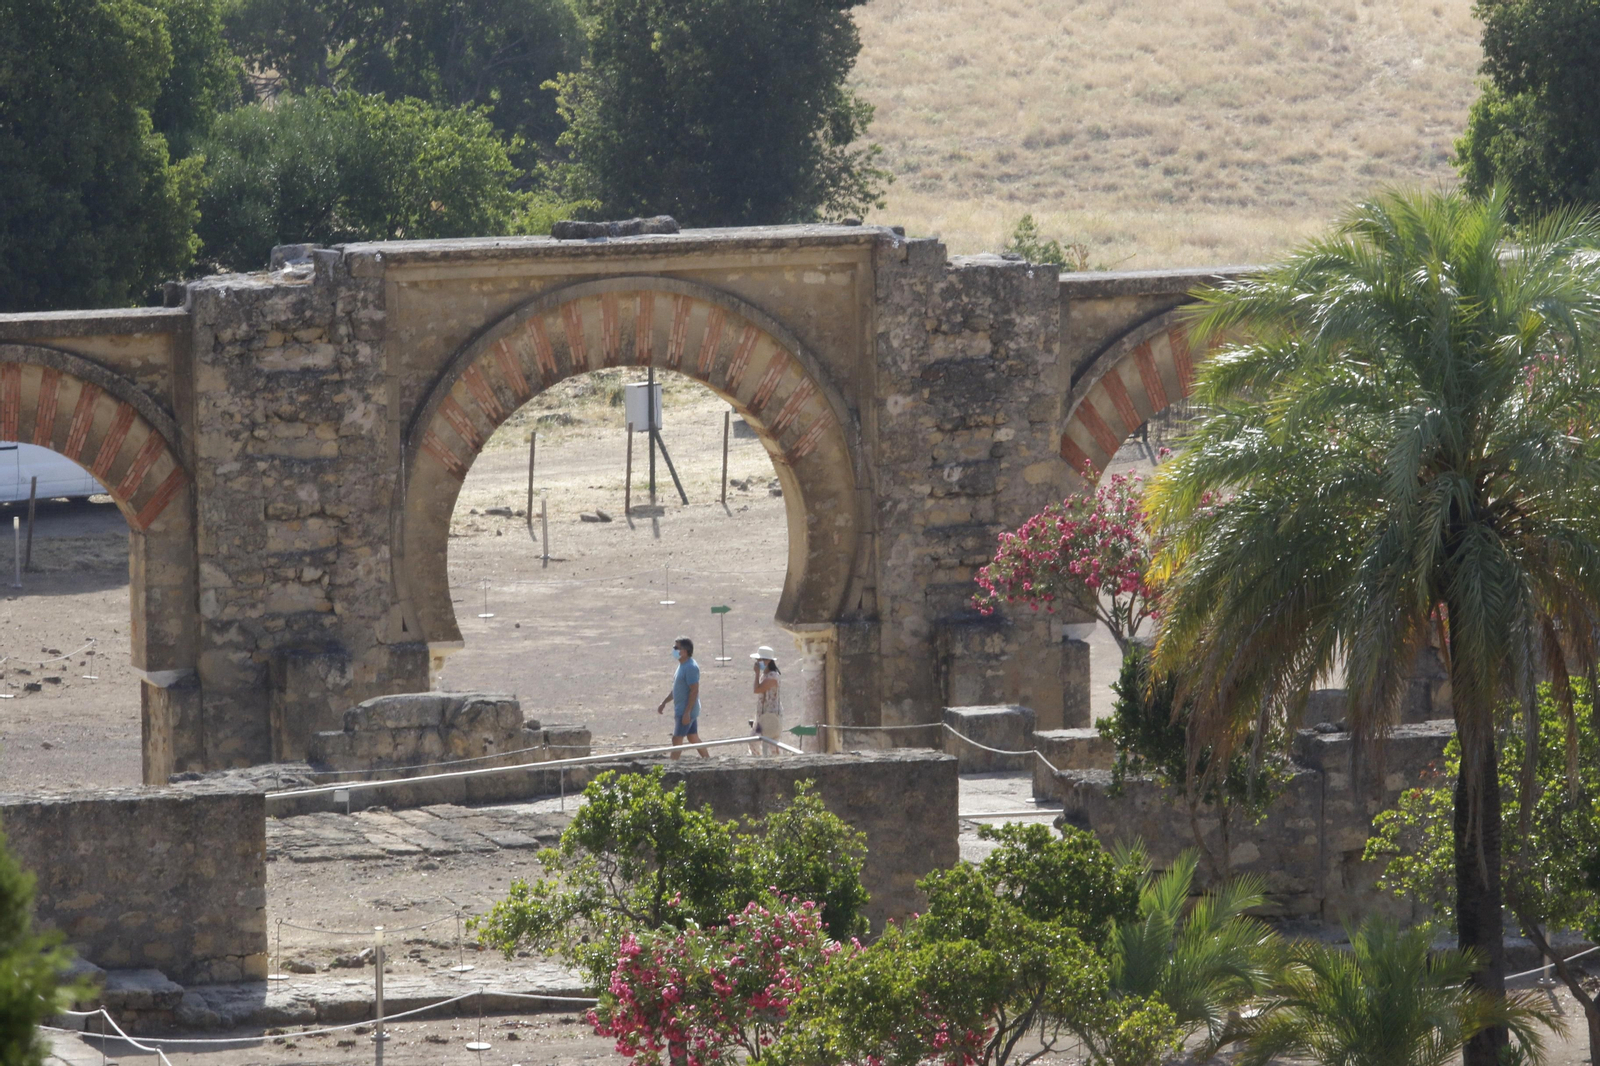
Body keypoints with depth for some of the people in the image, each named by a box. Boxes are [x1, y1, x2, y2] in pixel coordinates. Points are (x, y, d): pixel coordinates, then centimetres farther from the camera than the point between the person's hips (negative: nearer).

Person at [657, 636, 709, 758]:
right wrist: (664, 703, 22)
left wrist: (687, 712, -24)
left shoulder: (691, 667, -19)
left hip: (686, 711, -10)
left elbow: (694, 691, -23)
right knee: (693, 738, 15)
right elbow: (676, 689, 23)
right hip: (682, 710, 10)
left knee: (677, 739, -7)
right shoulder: (682, 665, 12)